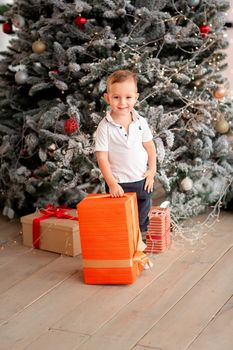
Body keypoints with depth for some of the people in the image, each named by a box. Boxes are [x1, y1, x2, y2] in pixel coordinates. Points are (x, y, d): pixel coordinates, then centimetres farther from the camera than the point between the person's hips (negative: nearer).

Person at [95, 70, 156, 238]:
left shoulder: (141, 122, -3)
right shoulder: (105, 126, -14)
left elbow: (150, 146, 7)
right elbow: (102, 156, -13)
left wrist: (152, 170, -1)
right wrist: (111, 183, -16)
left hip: (142, 180, 4)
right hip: (119, 183, -4)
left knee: (143, 215, 19)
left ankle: (143, 237, 38)